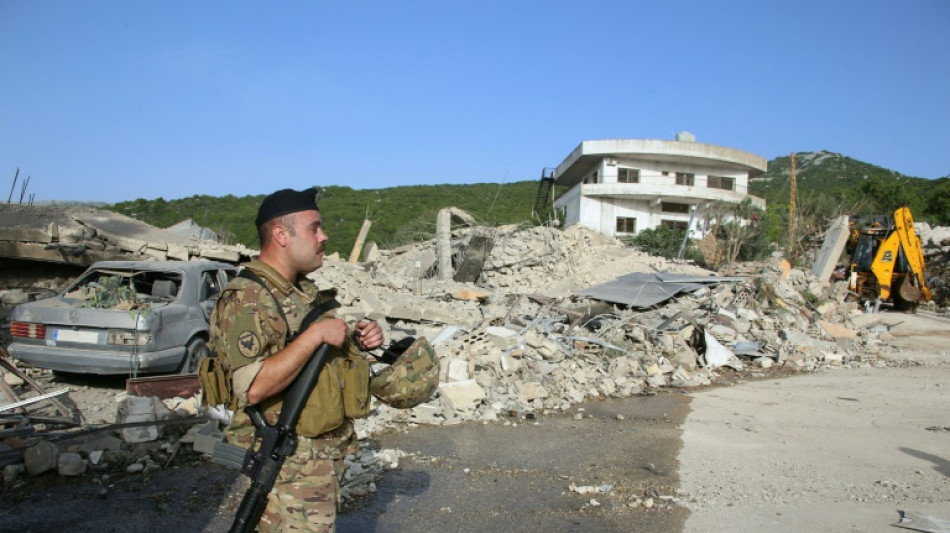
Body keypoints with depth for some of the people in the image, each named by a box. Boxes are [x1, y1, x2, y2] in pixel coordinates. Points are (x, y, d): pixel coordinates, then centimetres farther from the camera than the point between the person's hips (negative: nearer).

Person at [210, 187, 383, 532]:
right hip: (292, 462, -9)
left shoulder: (306, 290, 10)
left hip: (331, 449, 9)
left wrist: (358, 342, 1)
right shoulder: (246, 300, -18)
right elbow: (253, 388, -29)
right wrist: (314, 335, -27)